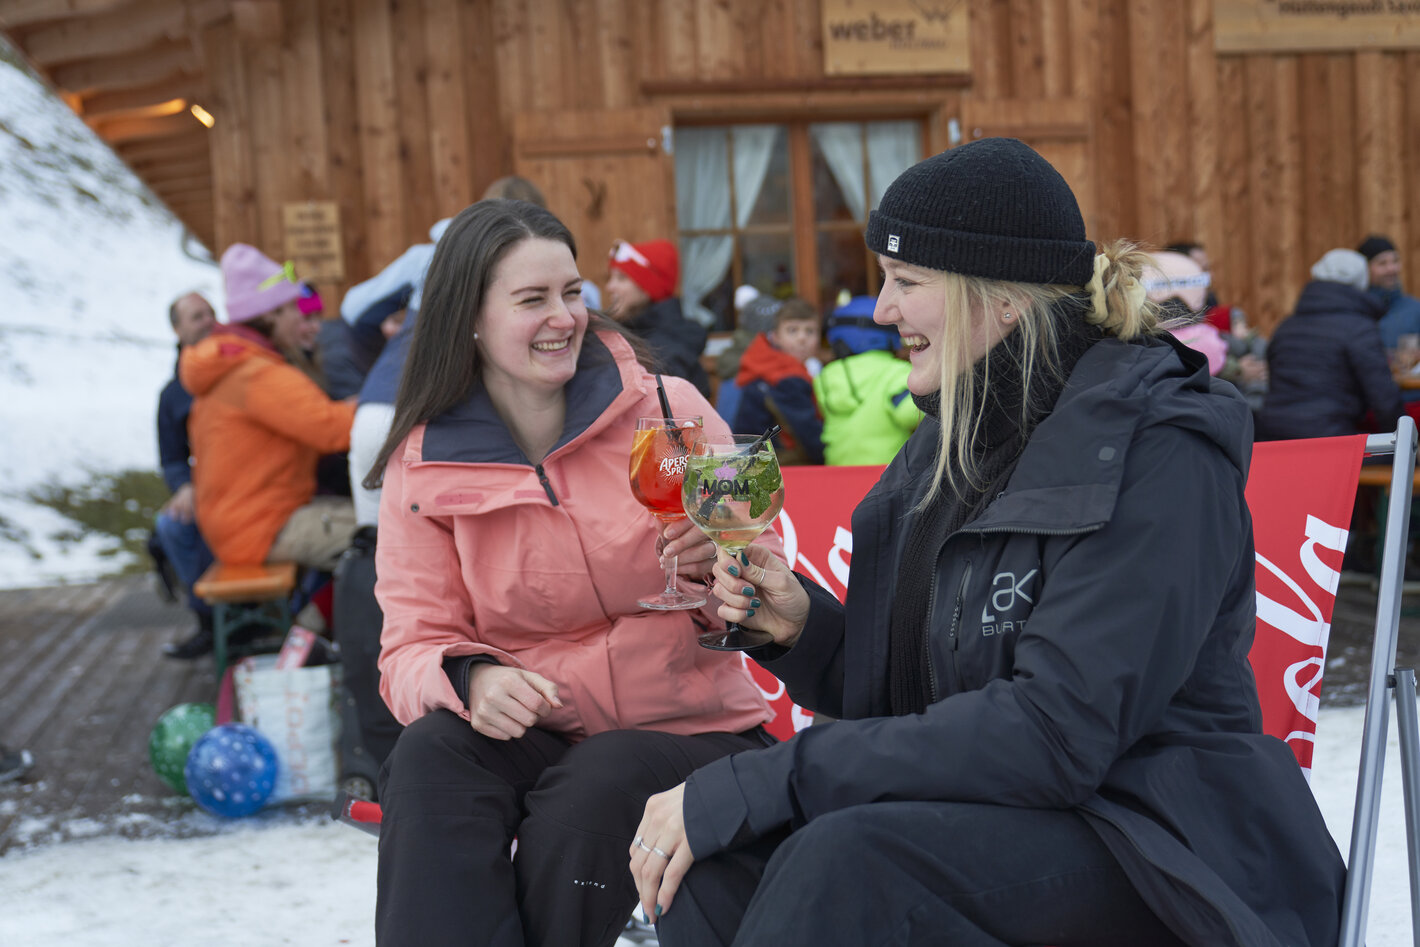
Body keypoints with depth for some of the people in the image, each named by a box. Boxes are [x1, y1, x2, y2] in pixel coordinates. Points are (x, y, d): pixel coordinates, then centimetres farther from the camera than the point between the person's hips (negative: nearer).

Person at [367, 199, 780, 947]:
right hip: (531, 736, 1)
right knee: (430, 757, -29)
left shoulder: (669, 410, -2)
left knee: (589, 795, -32)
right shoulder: (424, 468, 1)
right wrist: (469, 680, -24)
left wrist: (723, 564, -21)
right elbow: (413, 646, -1)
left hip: (687, 726, -1)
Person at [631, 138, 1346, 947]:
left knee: (849, 857, -32)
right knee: (716, 848, -19)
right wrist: (803, 626, -5)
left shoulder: (1155, 452, -15)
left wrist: (759, 783, -26)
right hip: (987, 819, 7)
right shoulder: (955, 437, 10)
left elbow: (1055, 731, -25)